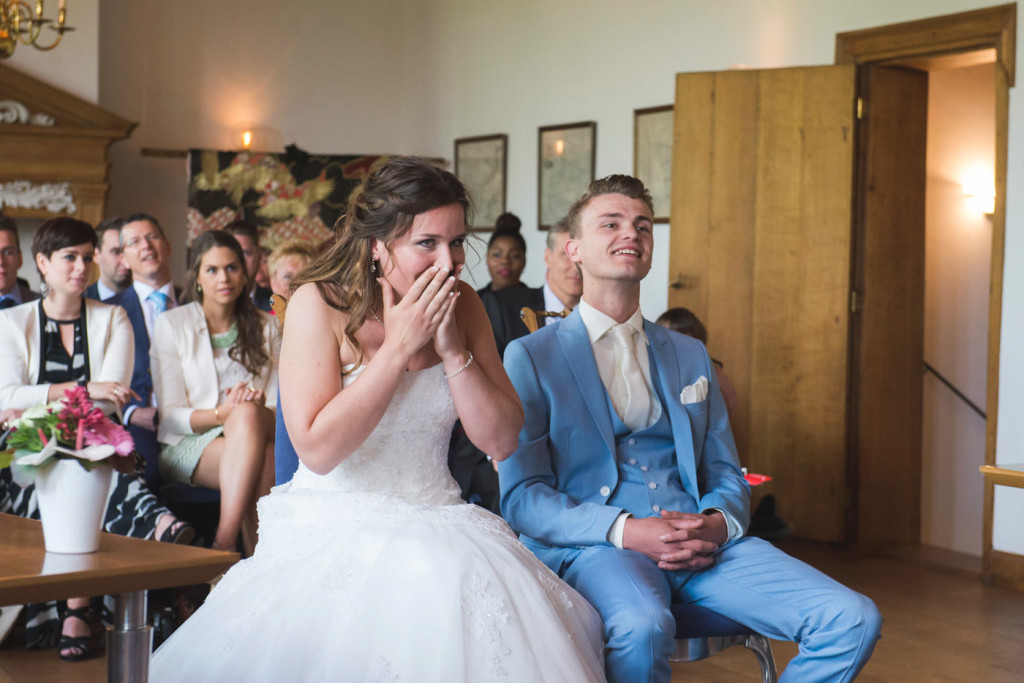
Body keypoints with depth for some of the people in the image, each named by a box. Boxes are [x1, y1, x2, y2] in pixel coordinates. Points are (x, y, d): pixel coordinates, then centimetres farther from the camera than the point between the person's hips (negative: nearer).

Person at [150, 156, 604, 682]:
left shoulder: (462, 305, 3)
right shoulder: (319, 303, -9)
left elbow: (502, 441, 1)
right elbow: (318, 449, -18)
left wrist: (453, 349, -12)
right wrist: (399, 347, -19)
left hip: (435, 526, 3)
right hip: (335, 531, -3)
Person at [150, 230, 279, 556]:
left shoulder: (265, 328, 14)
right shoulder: (171, 325, 5)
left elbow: (279, 405, 9)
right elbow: (171, 416, -1)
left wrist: (257, 407, -17)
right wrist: (222, 413, -21)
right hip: (188, 446, -2)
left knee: (248, 414, -37)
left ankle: (222, 546, -43)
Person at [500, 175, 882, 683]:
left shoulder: (690, 356, 22)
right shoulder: (531, 357, 7)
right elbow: (521, 497, -1)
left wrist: (717, 523, -5)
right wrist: (626, 530, -17)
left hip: (705, 546, 5)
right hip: (594, 547, -4)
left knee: (854, 621, -18)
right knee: (642, 626, -40)